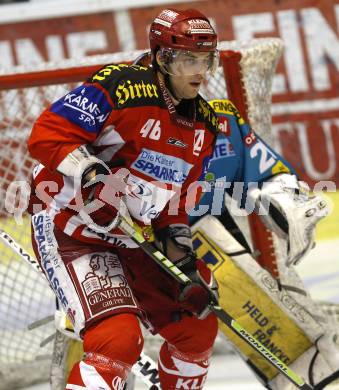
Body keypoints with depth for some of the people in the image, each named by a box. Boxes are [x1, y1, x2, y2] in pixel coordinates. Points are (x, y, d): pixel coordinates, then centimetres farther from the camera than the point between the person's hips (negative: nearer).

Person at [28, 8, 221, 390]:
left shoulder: (204, 123, 6)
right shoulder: (120, 87, -18)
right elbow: (47, 134, -22)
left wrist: (180, 248, 3)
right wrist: (90, 172, -34)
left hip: (132, 240, 8)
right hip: (69, 231, -8)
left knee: (197, 328, 13)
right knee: (117, 338, -24)